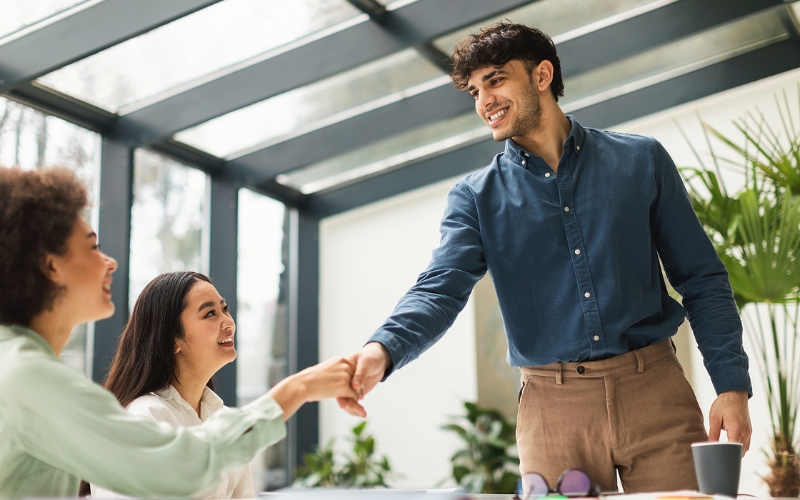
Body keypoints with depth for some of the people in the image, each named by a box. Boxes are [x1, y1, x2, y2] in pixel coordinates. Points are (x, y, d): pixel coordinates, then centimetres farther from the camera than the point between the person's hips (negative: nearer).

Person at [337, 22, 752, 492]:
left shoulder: (640, 161, 6)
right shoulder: (476, 197, 6)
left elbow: (701, 280, 6)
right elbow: (441, 290, -9)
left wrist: (732, 385, -3)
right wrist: (383, 350, -29)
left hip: (655, 389, 0)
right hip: (553, 408, 0)